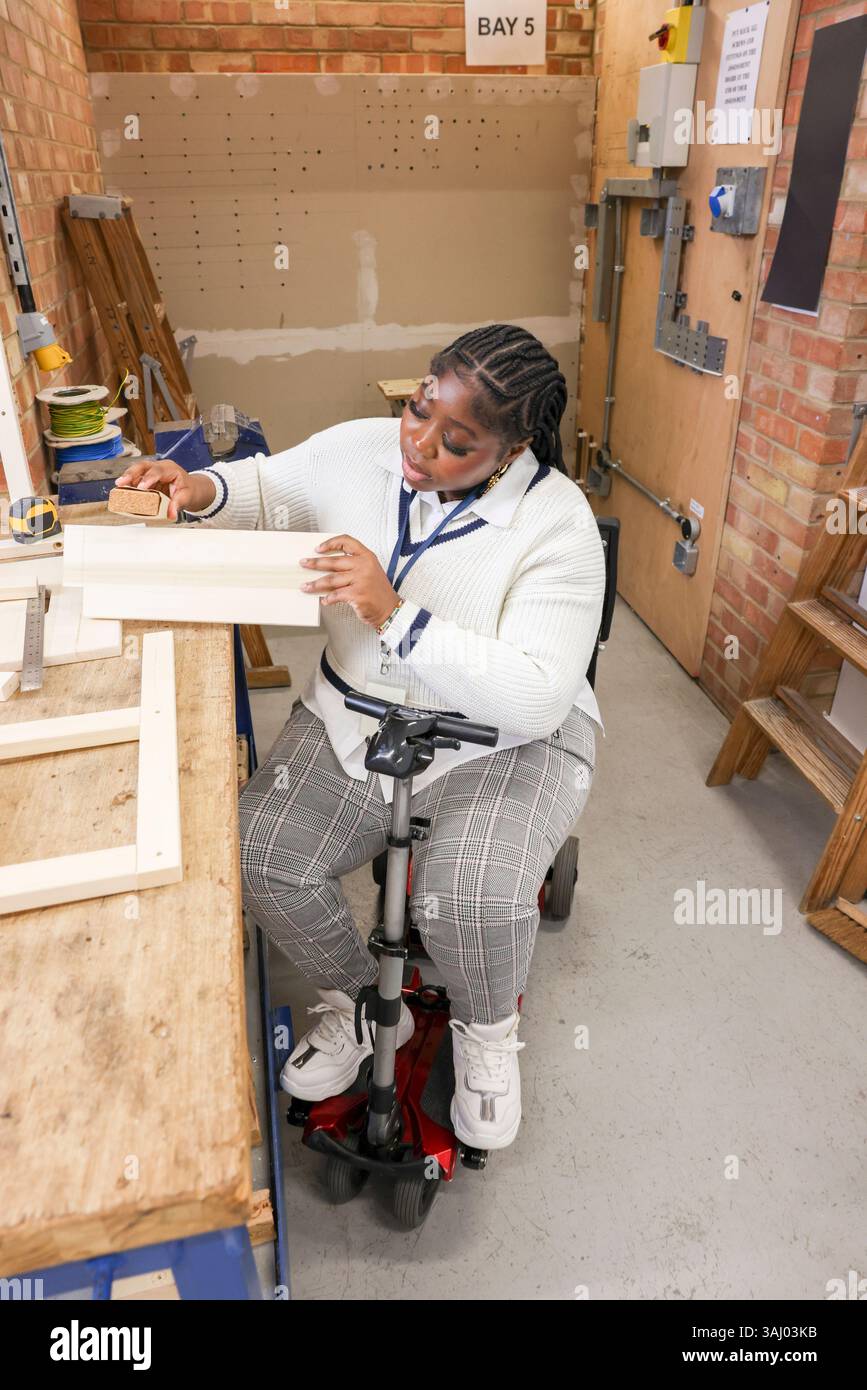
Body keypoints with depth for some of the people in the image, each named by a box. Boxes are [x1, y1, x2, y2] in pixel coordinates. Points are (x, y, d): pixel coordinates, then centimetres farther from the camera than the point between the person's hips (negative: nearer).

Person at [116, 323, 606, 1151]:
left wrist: (394, 614, -35)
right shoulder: (358, 449, -6)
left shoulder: (556, 525, -19)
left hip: (506, 743, -4)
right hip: (352, 719, 5)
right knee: (259, 857, -14)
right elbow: (269, 486, 15)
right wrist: (202, 490, -9)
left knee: (474, 897, -29)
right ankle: (357, 1006, 18)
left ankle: (487, 1032, 11)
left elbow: (536, 699, -28)